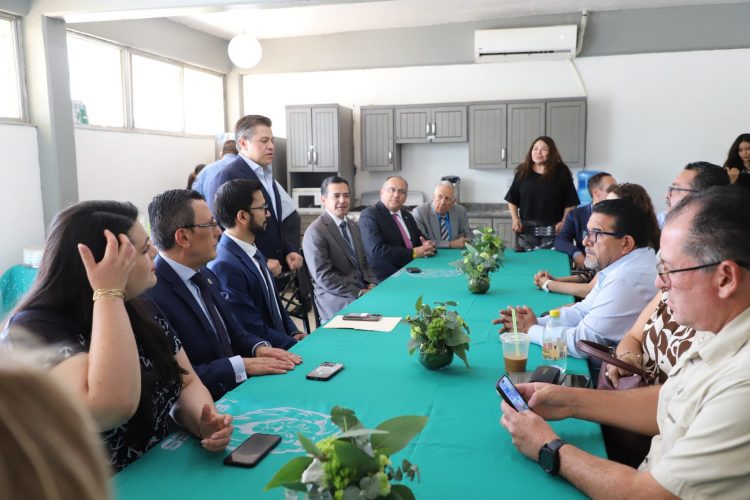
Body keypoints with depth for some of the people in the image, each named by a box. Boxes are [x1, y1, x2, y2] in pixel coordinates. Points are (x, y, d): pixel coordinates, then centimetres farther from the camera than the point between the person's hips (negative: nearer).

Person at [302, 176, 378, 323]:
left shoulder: (353, 226, 14)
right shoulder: (315, 232, -10)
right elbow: (323, 277, -15)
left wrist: (372, 285, 0)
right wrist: (359, 293, -16)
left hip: (364, 290, 8)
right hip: (337, 299, -7)